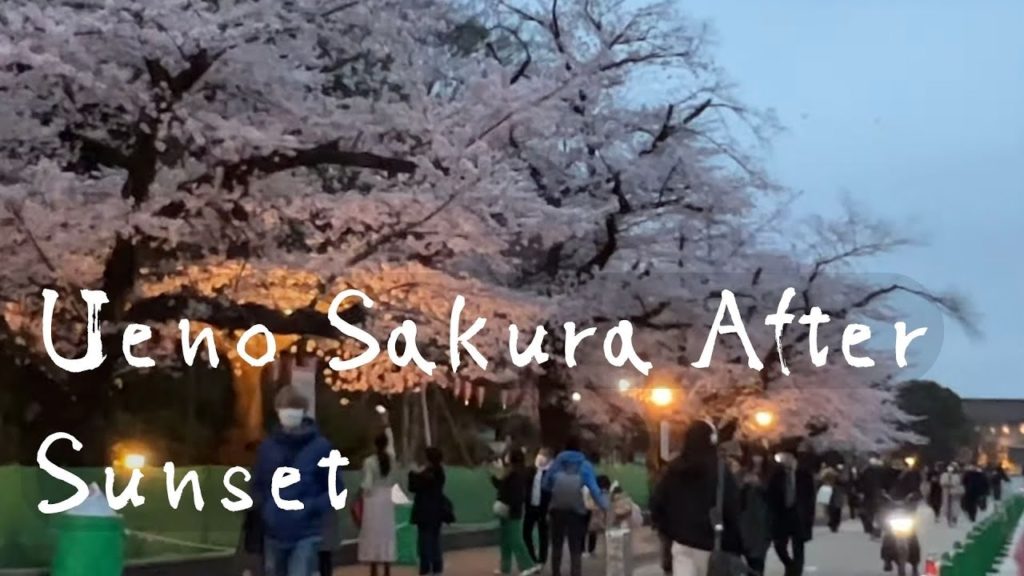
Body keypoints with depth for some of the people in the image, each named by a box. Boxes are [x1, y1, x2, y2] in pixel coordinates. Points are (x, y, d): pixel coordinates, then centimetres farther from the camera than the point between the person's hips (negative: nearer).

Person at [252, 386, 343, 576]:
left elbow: (336, 489, -3)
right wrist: (262, 507, -4)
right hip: (273, 533, 4)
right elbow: (258, 485, 14)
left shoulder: (319, 446, -6)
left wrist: (311, 507, -17)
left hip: (305, 534, -4)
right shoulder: (268, 446, 3)